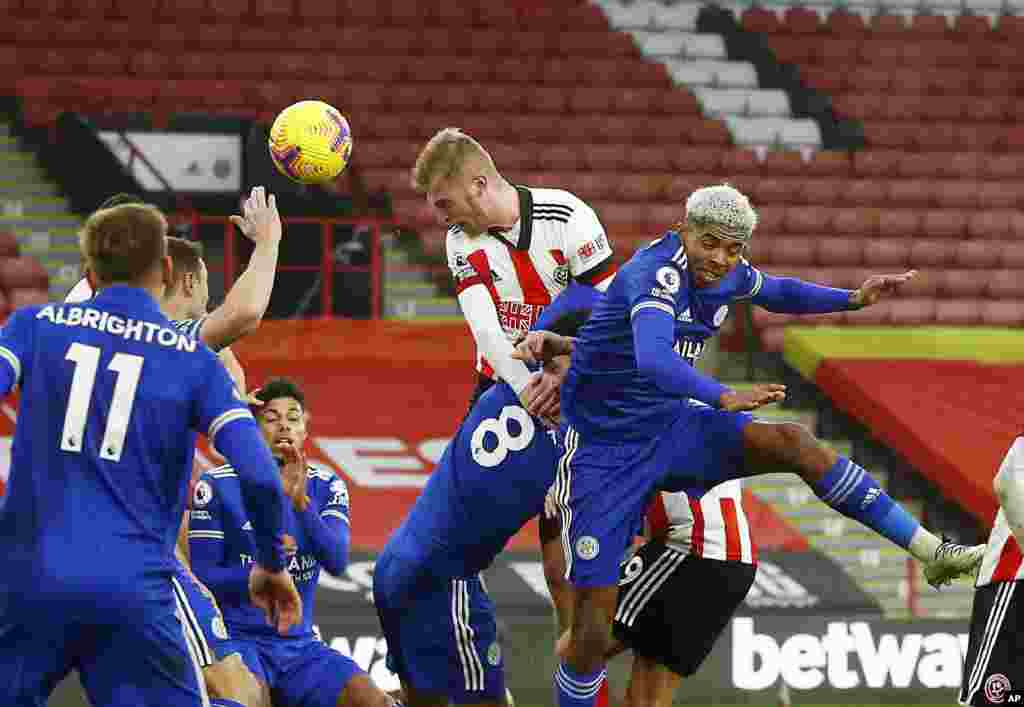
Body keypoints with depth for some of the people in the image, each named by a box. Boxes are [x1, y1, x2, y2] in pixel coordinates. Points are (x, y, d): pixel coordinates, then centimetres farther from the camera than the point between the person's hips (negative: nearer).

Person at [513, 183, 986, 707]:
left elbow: (776, 293, 25)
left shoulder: (728, 274, -2)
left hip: (670, 425, 6)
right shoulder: (658, 272, -26)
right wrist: (725, 399, -59)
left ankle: (930, 551, -17)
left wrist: (855, 299, 11)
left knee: (794, 443, -19)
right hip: (605, 447, -6)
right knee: (593, 633, -7)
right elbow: (653, 359, -46)